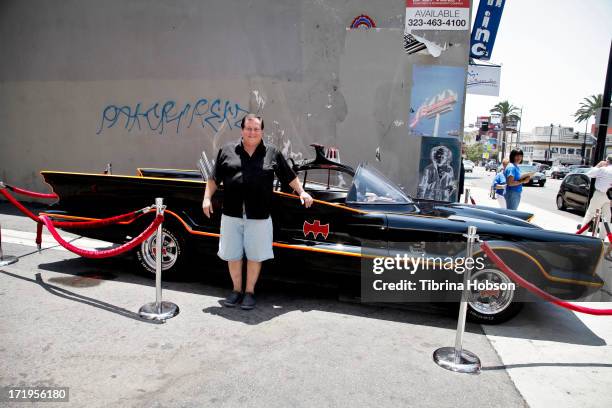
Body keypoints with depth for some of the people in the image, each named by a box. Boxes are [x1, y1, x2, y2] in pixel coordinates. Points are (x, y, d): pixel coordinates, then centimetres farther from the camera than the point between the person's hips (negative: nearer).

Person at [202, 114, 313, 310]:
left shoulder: (272, 153, 7)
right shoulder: (227, 150, 7)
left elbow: (289, 176, 14)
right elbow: (214, 178, 11)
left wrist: (301, 192, 13)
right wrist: (207, 198, 3)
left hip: (259, 216, -1)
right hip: (231, 215, 1)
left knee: (255, 255, 7)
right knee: (232, 255, 10)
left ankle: (249, 292, 24)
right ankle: (236, 289, 29)